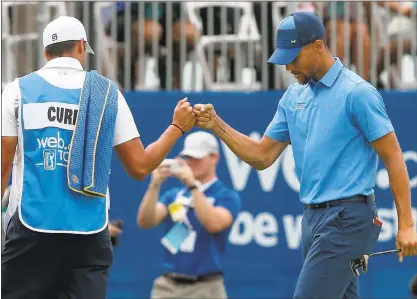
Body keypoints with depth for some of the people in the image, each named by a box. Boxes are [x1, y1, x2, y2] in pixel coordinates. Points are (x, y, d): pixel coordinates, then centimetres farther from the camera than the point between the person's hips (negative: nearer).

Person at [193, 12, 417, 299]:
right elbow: (262, 156, 14)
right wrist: (217, 125, 0)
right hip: (313, 218, 8)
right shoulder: (294, 97, 12)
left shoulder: (357, 93, -11)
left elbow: (393, 157, -10)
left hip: (347, 218, -8)